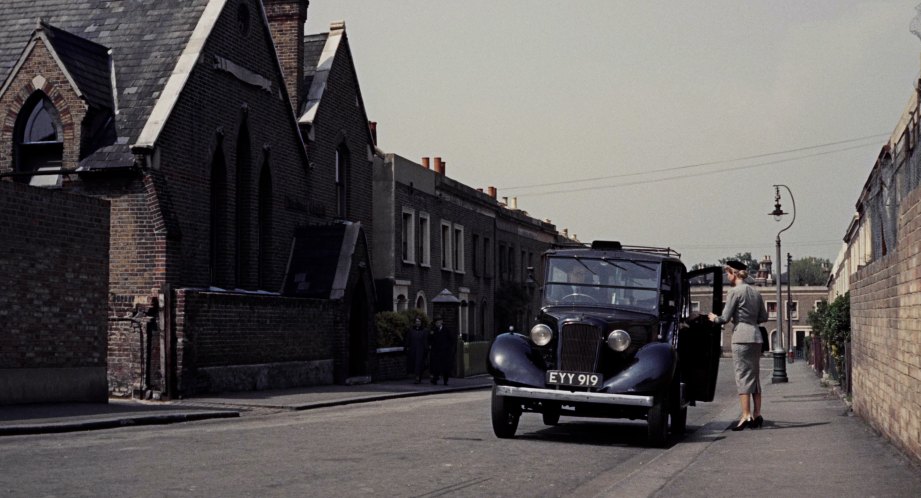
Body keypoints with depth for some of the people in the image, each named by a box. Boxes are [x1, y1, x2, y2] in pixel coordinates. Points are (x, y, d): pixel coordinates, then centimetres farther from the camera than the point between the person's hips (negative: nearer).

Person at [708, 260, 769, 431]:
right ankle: (757, 415, 11)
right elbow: (764, 317, 17)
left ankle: (746, 416, -11)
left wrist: (714, 318, 11)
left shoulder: (734, 292, -7)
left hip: (741, 337, -7)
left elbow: (725, 318, -8)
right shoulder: (755, 292, 14)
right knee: (755, 375, 11)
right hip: (756, 335, 7)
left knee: (743, 376, -7)